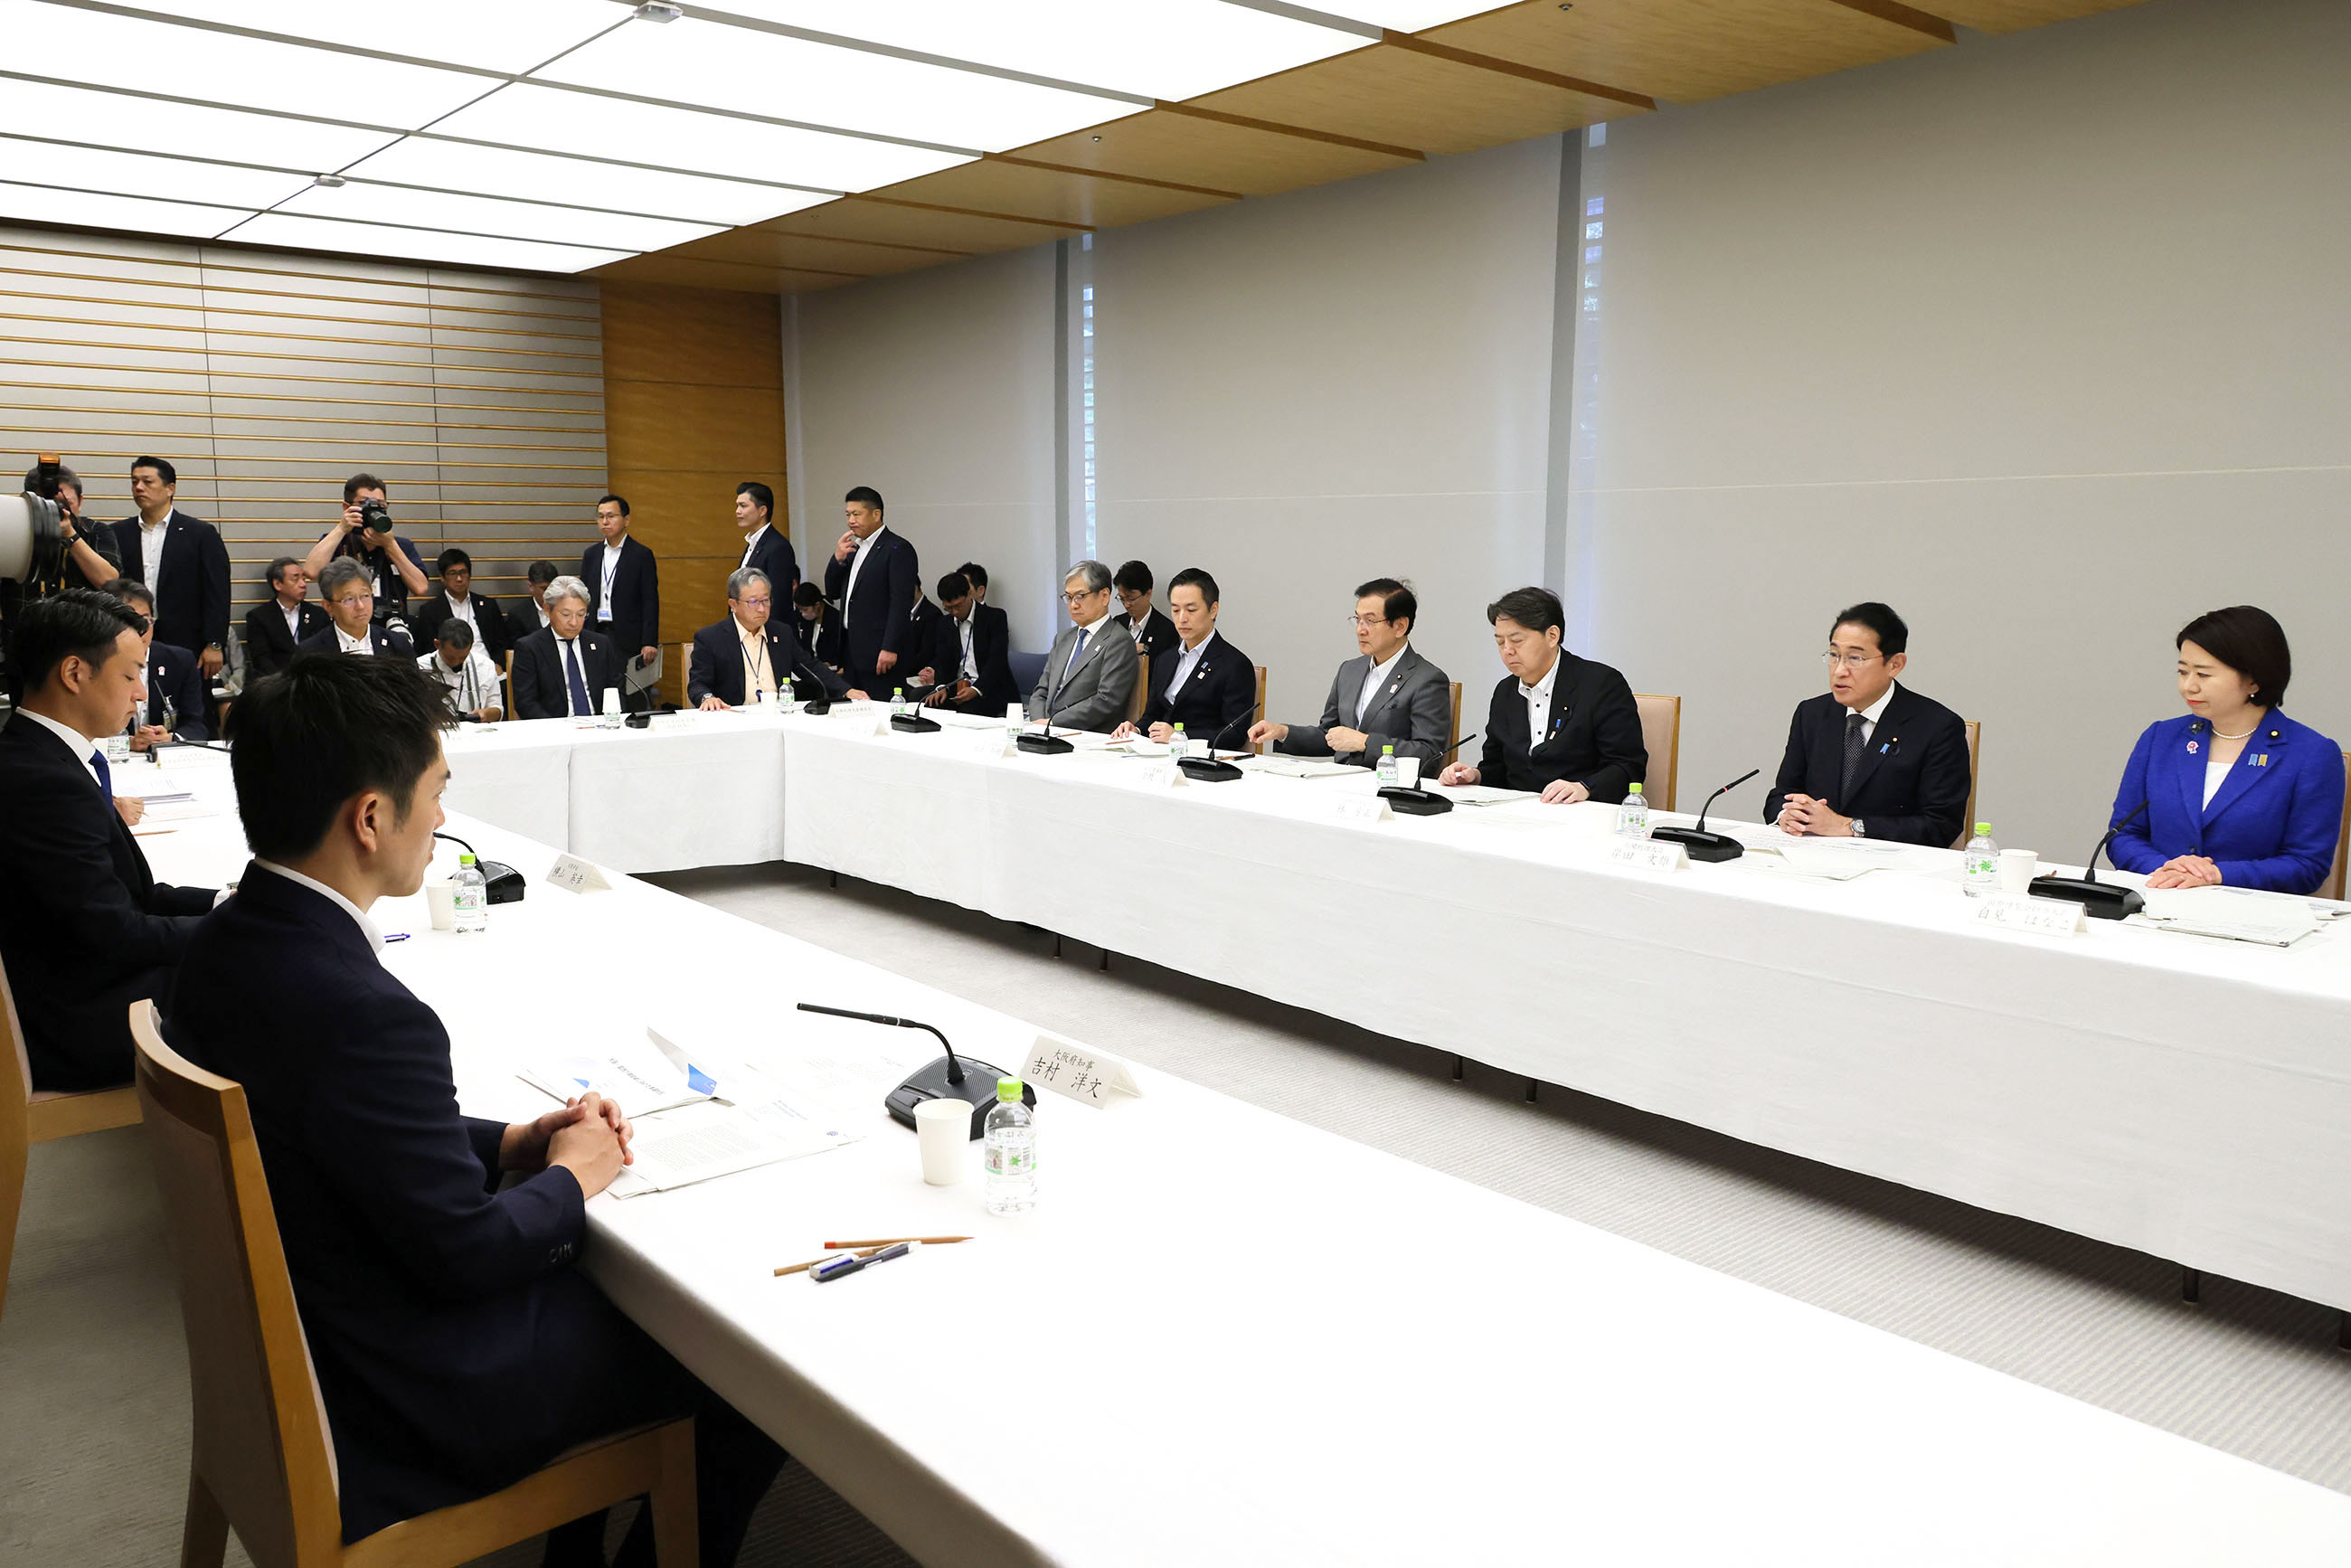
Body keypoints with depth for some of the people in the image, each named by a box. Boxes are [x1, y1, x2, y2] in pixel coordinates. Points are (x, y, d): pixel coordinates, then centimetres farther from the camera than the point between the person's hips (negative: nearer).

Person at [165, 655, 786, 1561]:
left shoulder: (227, 944, -4)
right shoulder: (362, 1017, -33)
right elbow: (467, 1251, -24)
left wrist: (509, 1145, 2)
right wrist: (572, 1176, -7)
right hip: (421, 1401, -9)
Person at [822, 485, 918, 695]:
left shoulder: (898, 549, -8)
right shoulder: (855, 549, 18)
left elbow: (902, 602, -15)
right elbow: (832, 593, 19)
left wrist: (890, 648, -21)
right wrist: (838, 559, 2)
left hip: (880, 655, -8)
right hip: (852, 653, 8)